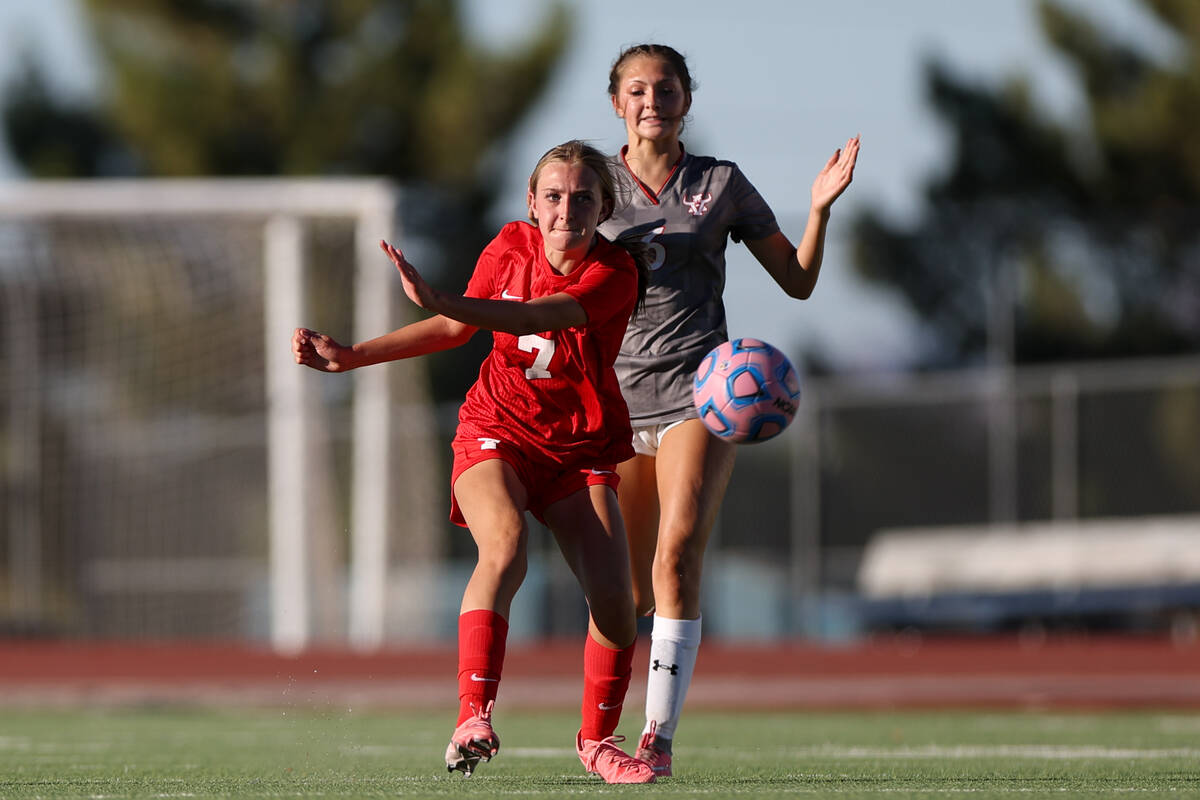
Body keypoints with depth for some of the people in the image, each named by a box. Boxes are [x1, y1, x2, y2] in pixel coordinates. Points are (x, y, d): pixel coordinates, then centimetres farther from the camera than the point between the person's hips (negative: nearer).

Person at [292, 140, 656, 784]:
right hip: (496, 434, 0)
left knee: (613, 598, -10)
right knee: (504, 551, -29)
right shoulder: (511, 246, -3)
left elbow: (537, 317, -35)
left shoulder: (615, 273, -16)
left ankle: (597, 740, 16)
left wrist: (440, 301, -48)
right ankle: (472, 719, -41)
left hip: (580, 451, 0)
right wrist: (350, 357, 7)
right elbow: (459, 329, 11)